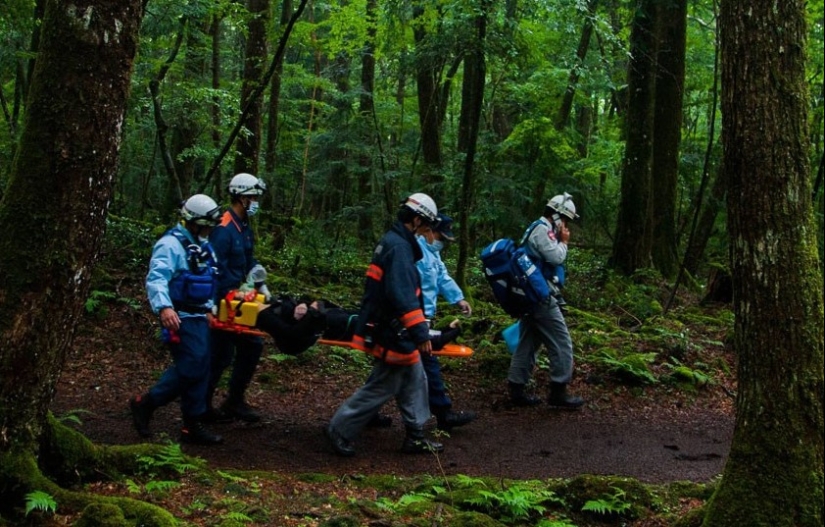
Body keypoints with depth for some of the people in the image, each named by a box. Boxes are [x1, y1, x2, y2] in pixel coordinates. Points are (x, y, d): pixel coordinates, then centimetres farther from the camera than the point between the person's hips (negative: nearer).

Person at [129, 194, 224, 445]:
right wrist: (164, 307, -43)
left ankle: (193, 424, 13)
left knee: (200, 370, 7)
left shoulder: (203, 246, 16)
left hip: (199, 317, 9)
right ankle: (145, 403, 0)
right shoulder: (171, 245, -15)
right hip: (181, 318, -9)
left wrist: (209, 308, 27)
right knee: (191, 368, -15)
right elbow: (156, 278, -28)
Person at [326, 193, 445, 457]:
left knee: (415, 380, 15)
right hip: (392, 335, -11)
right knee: (381, 387, -2)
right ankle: (340, 431, 7)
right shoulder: (399, 247, -21)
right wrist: (420, 332, -29)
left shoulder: (394, 242, 12)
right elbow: (403, 296, -29)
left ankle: (415, 437, 23)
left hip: (394, 331, 11)